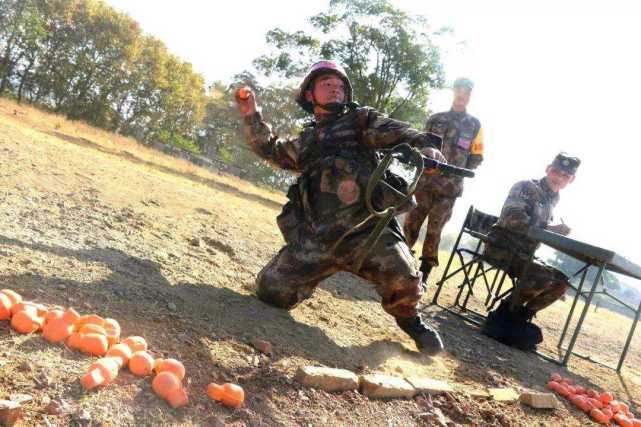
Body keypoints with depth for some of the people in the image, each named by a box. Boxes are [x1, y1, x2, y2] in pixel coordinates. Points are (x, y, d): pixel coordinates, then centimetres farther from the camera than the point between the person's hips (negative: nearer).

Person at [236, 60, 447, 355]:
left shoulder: (360, 120, 13)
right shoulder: (306, 141, 25)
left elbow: (397, 133, -3)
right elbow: (270, 150, 37)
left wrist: (426, 146, -24)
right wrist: (251, 115, 24)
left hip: (367, 229, -3)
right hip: (316, 237, 4)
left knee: (402, 277, -26)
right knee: (271, 290, -3)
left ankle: (409, 319, 8)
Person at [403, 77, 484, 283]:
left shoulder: (475, 125, 7)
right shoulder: (435, 119, 9)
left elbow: (476, 157, 8)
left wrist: (457, 174, -4)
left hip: (449, 188, -1)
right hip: (425, 181, 1)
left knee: (434, 231, 1)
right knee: (411, 223, -1)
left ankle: (424, 274, 8)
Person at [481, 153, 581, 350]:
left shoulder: (551, 200, 15)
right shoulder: (526, 188, -9)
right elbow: (512, 219, -24)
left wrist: (559, 232, -1)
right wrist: (549, 230, -24)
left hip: (524, 254, 8)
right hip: (502, 248, -8)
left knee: (562, 282, -1)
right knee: (543, 275, -27)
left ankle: (521, 317, 5)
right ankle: (506, 313, -9)